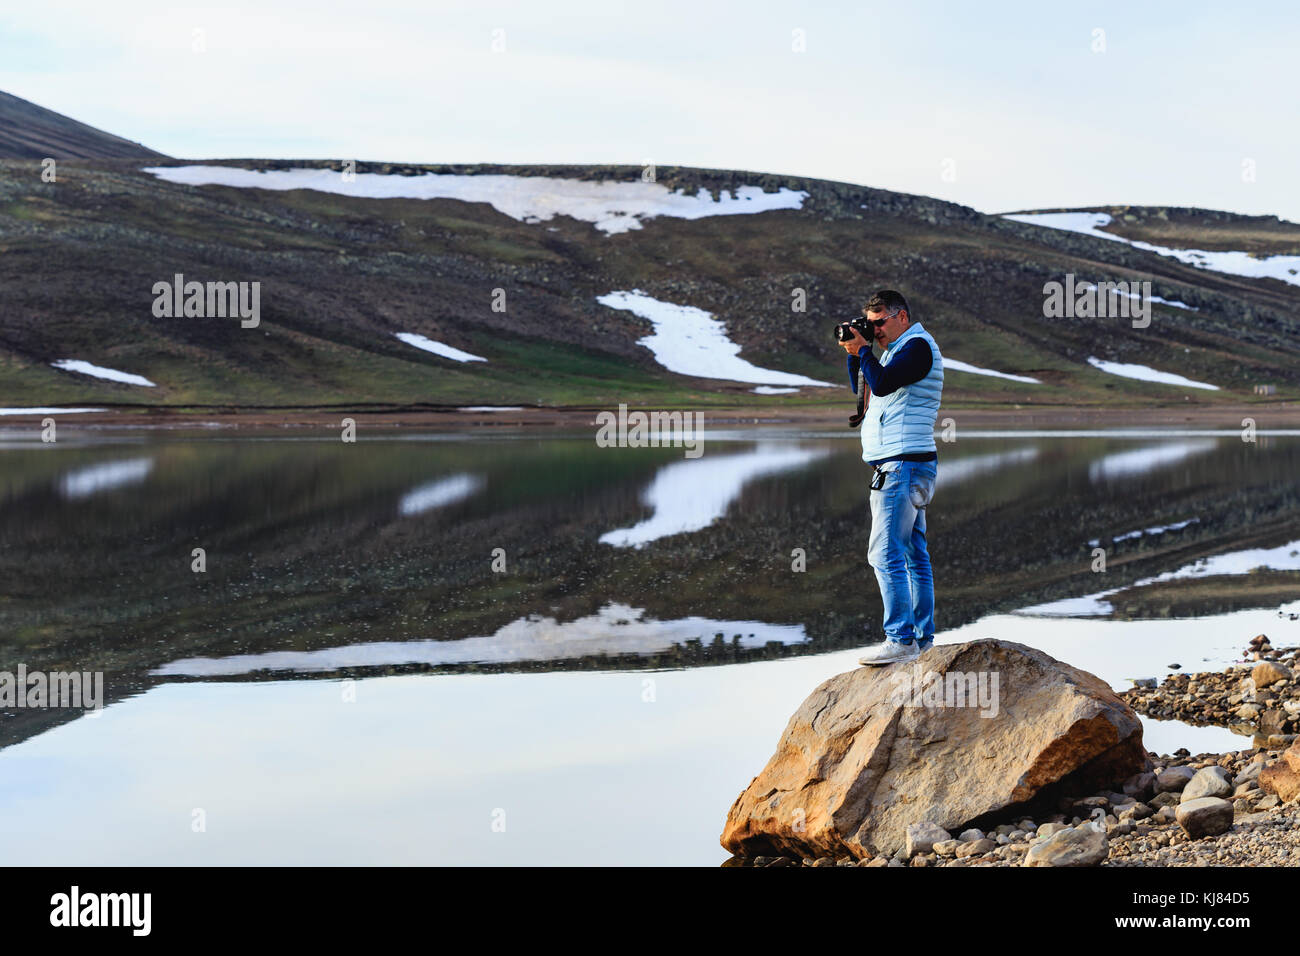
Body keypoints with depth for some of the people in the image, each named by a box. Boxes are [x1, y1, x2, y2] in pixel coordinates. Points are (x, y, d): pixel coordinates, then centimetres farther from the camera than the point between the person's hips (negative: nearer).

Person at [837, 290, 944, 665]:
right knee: (913, 555, 9)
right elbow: (864, 390, 24)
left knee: (886, 554, -13)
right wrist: (855, 354, 10)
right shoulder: (899, 348, 21)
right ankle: (922, 640, 11)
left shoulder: (917, 345, -9)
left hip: (903, 467, -10)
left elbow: (882, 384, -22)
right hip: (907, 467, 10)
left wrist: (863, 349, -8)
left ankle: (900, 640, -16)